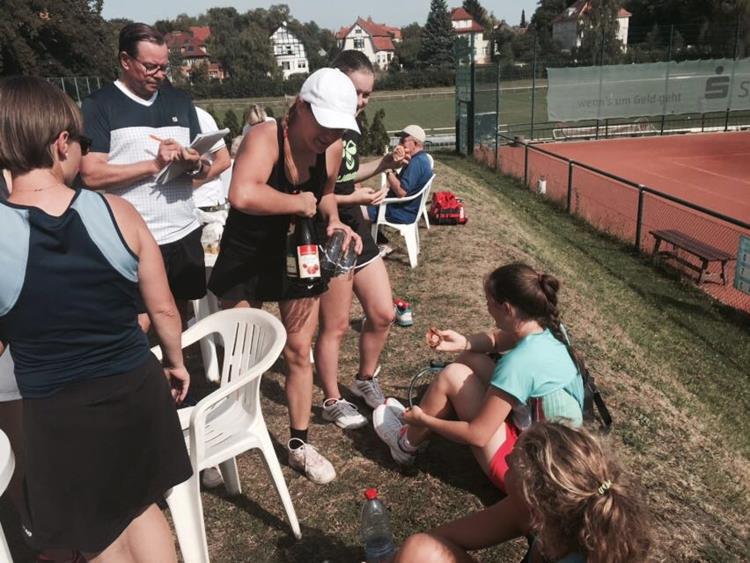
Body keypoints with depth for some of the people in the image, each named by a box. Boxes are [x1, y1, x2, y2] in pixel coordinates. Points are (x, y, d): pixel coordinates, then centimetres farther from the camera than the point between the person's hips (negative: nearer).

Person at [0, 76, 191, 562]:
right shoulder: (118, 212, -11)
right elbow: (163, 308, -2)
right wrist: (176, 362, 15)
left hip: (59, 411, -1)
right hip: (136, 391, 2)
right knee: (141, 507, 28)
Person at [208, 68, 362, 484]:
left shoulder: (331, 148, -8)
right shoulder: (264, 138, -26)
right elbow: (242, 196, -47)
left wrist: (332, 221, -7)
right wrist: (299, 203, -33)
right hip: (246, 260, -4)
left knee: (298, 352, 9)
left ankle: (299, 445, 26)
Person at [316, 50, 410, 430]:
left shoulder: (351, 131, 8)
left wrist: (383, 164, 8)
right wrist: (352, 199, -23)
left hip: (358, 232, 9)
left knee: (382, 314, 13)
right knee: (335, 325, 4)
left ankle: (365, 379, 37)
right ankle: (332, 402, 24)